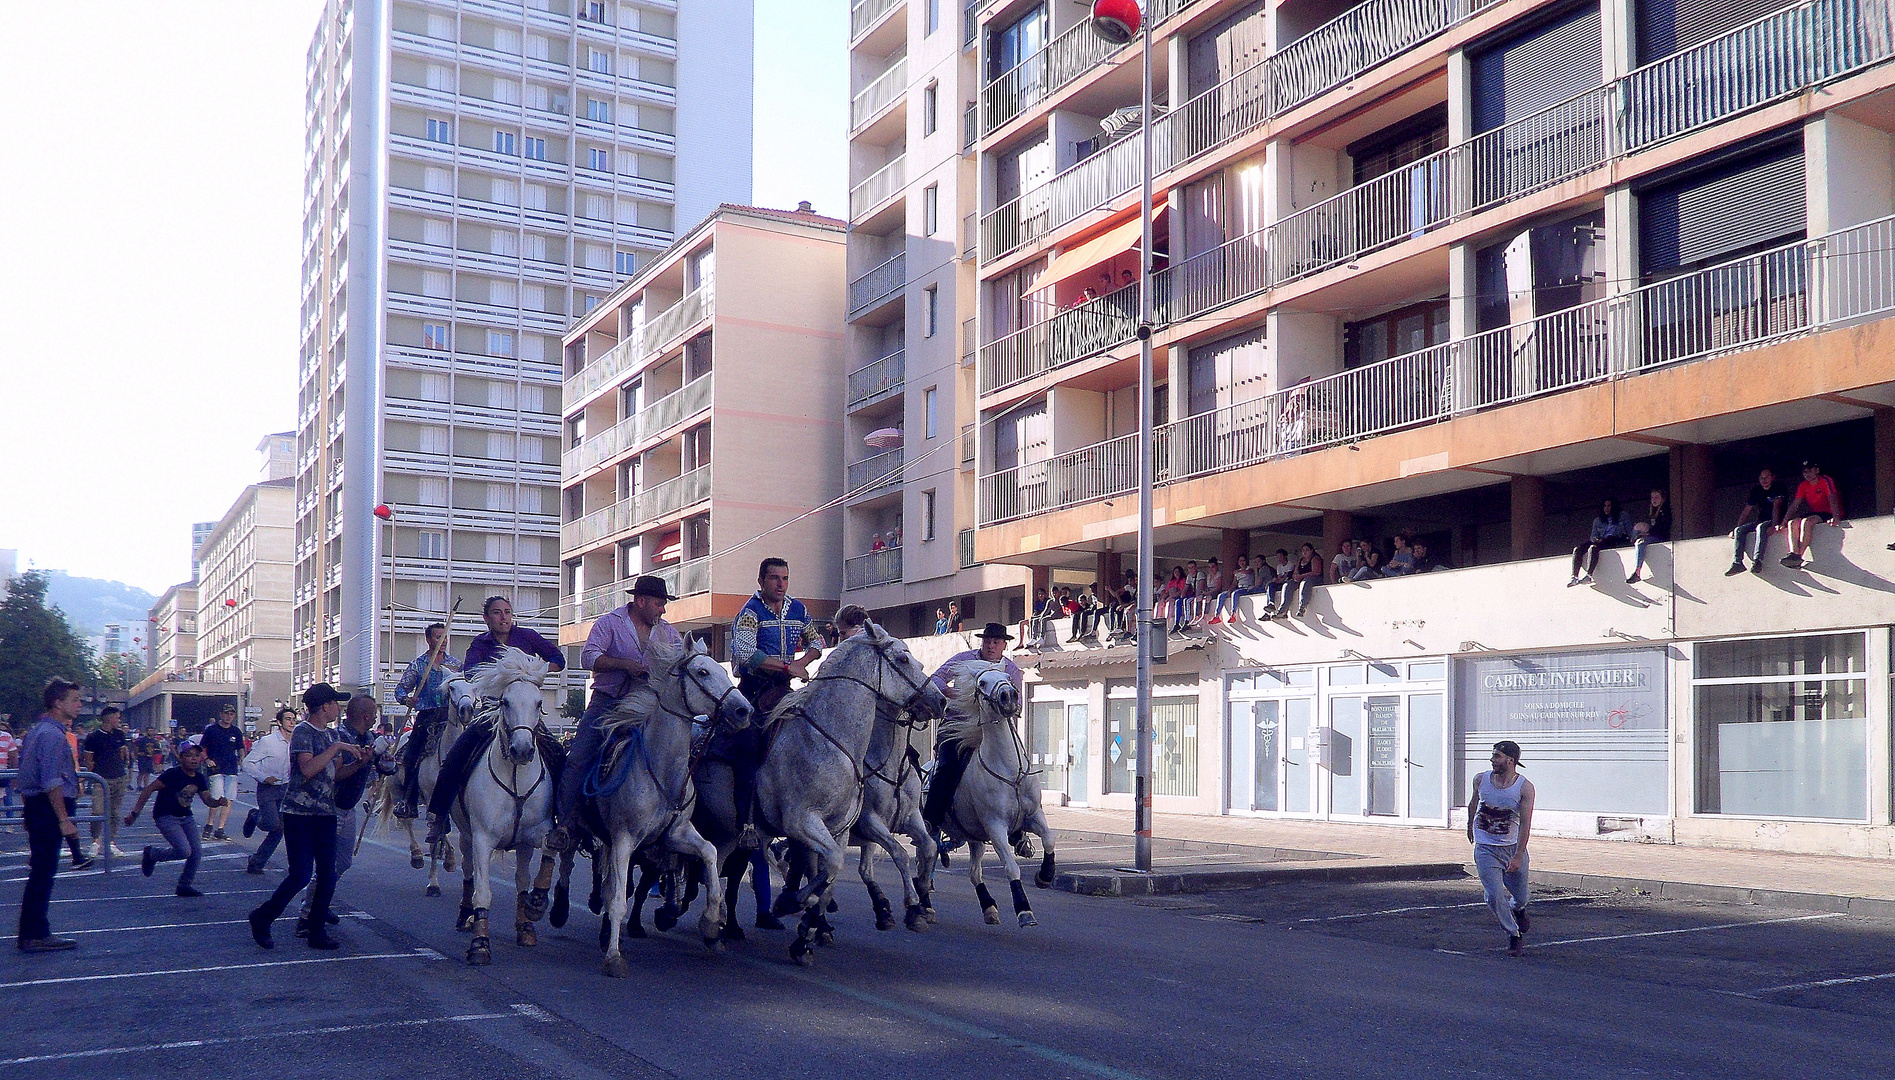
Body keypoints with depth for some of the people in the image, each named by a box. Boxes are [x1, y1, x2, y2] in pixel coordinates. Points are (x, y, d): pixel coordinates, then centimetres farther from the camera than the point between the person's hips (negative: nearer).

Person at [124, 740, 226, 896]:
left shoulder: (199, 778, 4)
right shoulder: (173, 774, -17)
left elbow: (208, 800, 8)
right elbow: (148, 790, -15)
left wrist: (218, 802, -16)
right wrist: (135, 813, -16)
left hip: (186, 817, 7)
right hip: (166, 817, -7)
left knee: (197, 853, -2)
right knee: (184, 851, -20)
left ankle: (184, 886, 15)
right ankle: (151, 853, 8)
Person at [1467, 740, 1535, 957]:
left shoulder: (1525, 787, -13)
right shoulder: (1481, 780, -5)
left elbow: (1525, 823, -17)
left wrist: (1518, 856, -22)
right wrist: (1470, 825, 29)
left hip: (1514, 846, -1)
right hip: (1486, 848, 1)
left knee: (1520, 896, 9)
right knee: (1494, 896, -11)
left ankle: (1518, 910, 47)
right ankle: (1513, 935, 9)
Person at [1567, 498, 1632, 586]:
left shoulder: (1623, 516, 19)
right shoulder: (1597, 521, 29)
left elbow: (1630, 531, 10)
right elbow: (1593, 535, 18)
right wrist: (1595, 539, -6)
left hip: (1615, 540, -5)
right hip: (1600, 541, 5)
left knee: (1593, 548, -36)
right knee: (1577, 550, -21)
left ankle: (1588, 575, -47)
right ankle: (1574, 577, -31)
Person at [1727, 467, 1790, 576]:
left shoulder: (1779, 488, -7)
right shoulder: (1756, 491, 12)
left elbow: (1776, 506, -22)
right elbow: (1746, 512, 11)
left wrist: (1774, 526, -35)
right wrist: (1736, 528, 0)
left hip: (1777, 521, -7)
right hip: (1761, 521, 7)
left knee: (1761, 527, -37)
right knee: (1739, 530, -15)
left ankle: (1757, 560, -48)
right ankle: (1737, 562, -28)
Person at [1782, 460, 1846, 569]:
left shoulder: (1825, 481, -8)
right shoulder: (1803, 486, 10)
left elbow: (1832, 499, -21)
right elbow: (1794, 505, 7)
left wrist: (1836, 517, -37)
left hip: (1827, 514, -6)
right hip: (1813, 514, 6)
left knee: (1806, 521, -34)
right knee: (1793, 522, -23)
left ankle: (1799, 556, -41)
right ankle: (1794, 553, -39)